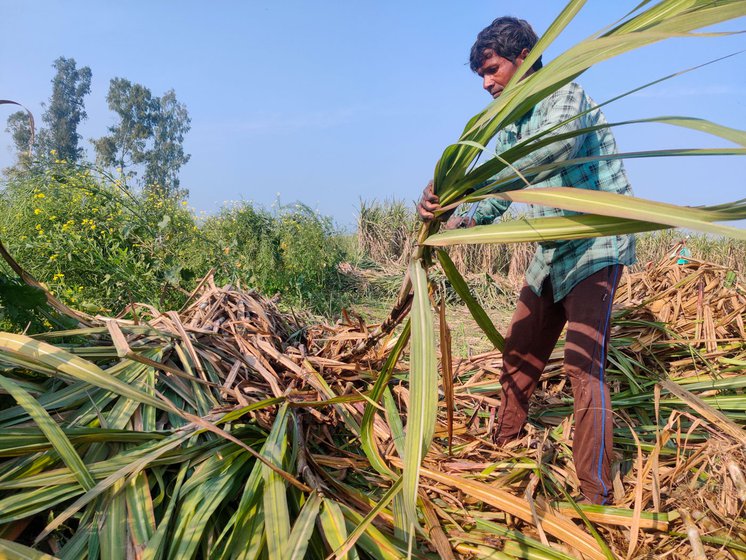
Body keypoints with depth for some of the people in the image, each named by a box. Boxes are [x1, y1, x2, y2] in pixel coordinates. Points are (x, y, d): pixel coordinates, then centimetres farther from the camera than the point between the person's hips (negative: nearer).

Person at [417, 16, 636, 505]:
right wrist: (462, 222, -15)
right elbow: (495, 194, 7)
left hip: (595, 247, -8)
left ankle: (597, 495, -4)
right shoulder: (511, 126, 12)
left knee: (584, 364, -14)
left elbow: (557, 148, -37)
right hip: (551, 253, 8)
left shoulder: (564, 95, -13)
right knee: (520, 353, 12)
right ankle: (504, 447, 30)